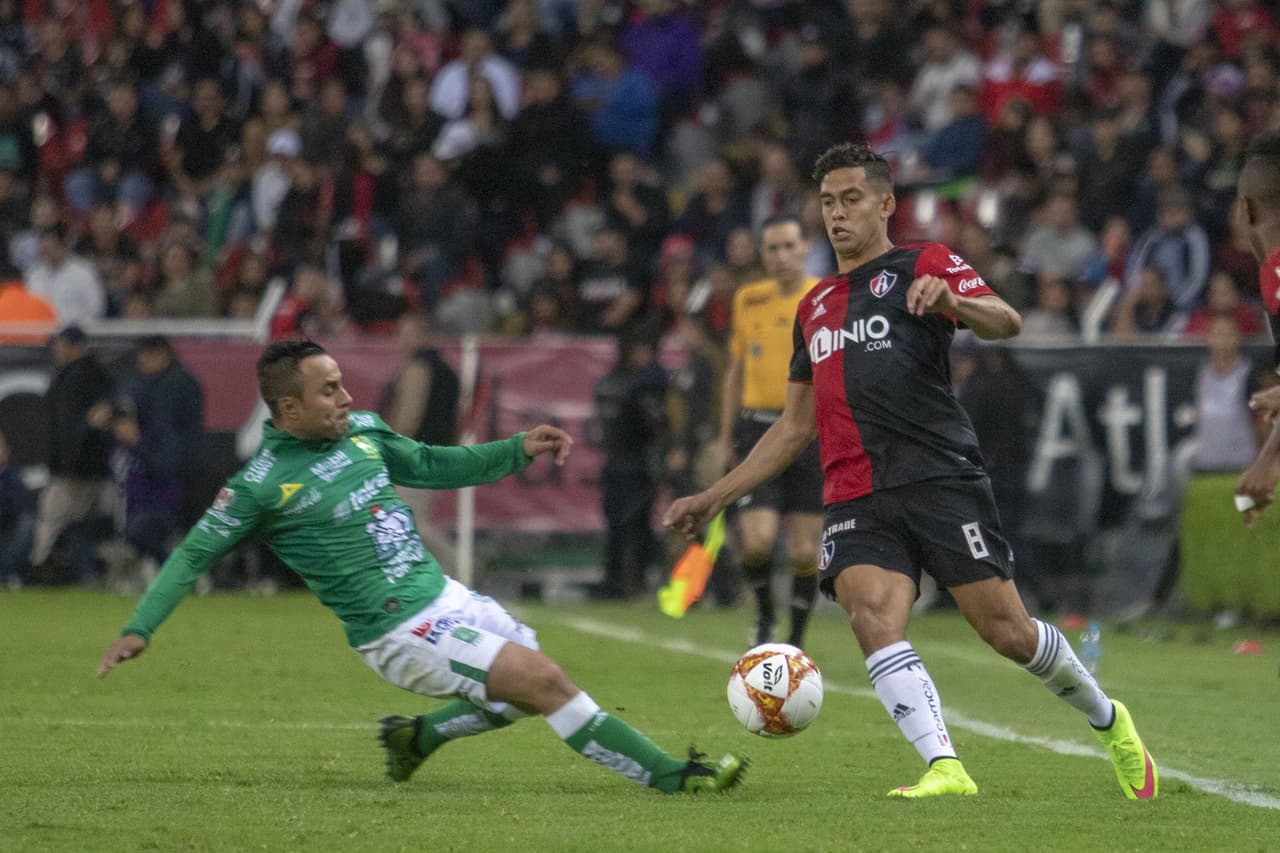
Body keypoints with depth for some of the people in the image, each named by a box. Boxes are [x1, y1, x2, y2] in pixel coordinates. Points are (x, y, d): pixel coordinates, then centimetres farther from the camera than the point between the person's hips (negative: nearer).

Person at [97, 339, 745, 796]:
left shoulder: (363, 431, 6)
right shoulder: (264, 484, -14)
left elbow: (435, 467, 20)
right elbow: (196, 553, -6)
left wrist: (518, 451, 9)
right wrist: (139, 628, -13)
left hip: (444, 595, 8)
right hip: (401, 632, -8)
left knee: (537, 689, 14)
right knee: (541, 679, -17)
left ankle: (419, 736, 26)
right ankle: (667, 775, -13)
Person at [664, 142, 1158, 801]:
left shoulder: (924, 264, 7)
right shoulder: (815, 306, 25)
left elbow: (1006, 323, -12)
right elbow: (795, 428, 31)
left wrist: (950, 300, -33)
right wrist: (715, 496, 25)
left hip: (940, 477, -5)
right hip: (855, 499, 5)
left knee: (1006, 631, -6)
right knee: (874, 621, -22)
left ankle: (1106, 719, 20)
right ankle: (945, 769, -30)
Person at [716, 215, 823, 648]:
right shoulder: (747, 300, 9)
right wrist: (726, 438, 17)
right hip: (757, 428, 1)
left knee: (805, 552, -1)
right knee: (758, 540, -14)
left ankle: (796, 641, 14)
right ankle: (765, 619, 13)